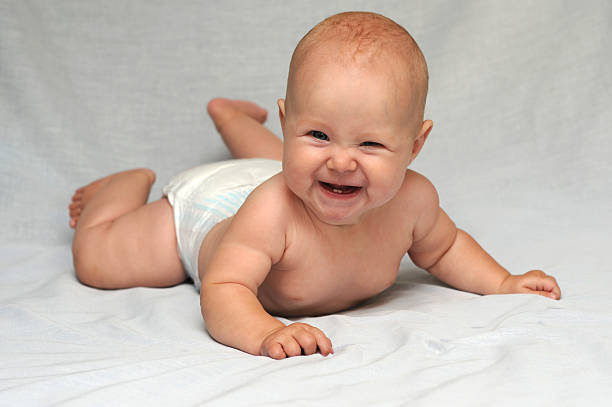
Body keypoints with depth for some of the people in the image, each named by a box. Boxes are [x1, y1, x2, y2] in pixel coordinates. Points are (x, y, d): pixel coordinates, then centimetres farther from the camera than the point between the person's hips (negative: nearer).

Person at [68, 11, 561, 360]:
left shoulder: (412, 198, -32)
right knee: (94, 259, -1)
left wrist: (502, 283, -20)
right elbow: (222, 292, -50)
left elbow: (442, 248, -10)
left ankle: (230, 115, 62)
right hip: (206, 211, -4)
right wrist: (266, 332, -70)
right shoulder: (273, 212, -50)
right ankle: (135, 181, 27)